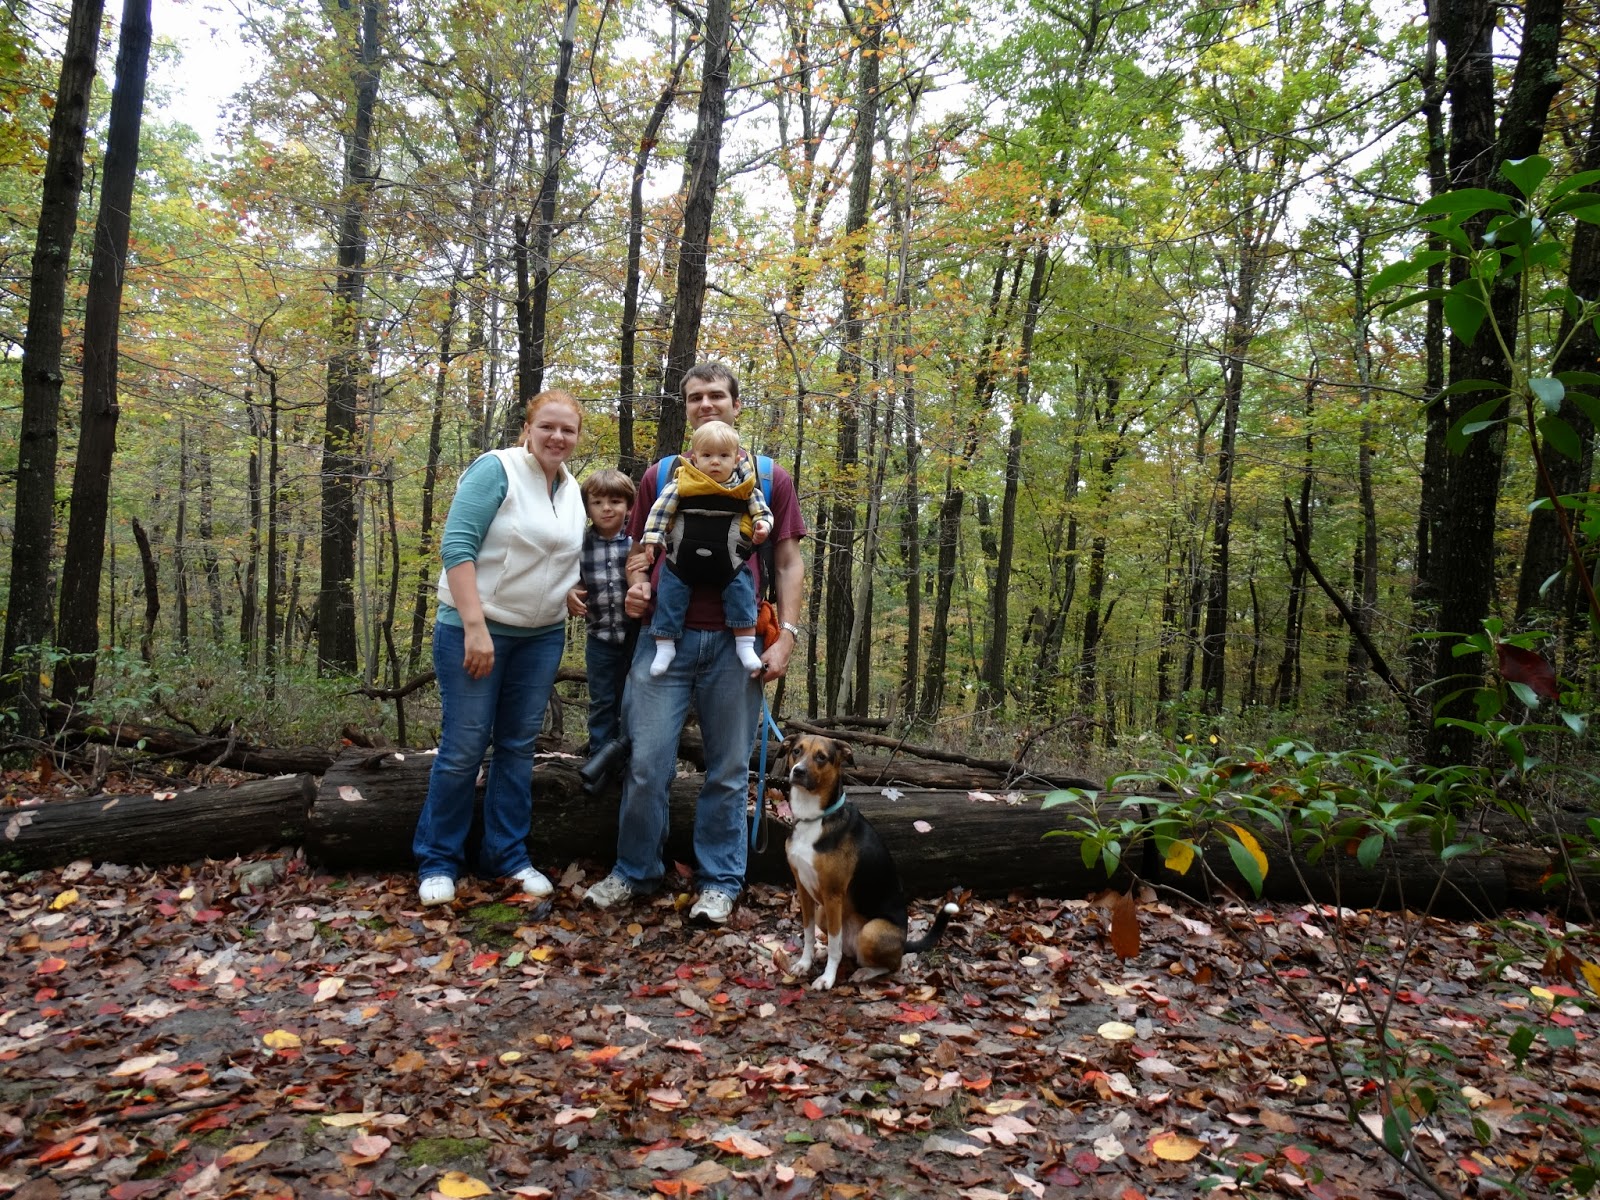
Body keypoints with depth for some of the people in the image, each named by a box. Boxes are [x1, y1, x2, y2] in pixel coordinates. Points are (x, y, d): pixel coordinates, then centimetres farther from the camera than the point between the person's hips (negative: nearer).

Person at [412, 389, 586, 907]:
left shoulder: (571, 490, 9)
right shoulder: (495, 469, -11)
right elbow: (457, 545, -18)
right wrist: (476, 627, -23)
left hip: (542, 638, 6)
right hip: (474, 629, -6)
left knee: (518, 746, 10)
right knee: (463, 747, -2)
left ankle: (507, 854, 21)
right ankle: (438, 861, 13)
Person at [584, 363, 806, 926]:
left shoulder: (771, 478, 8)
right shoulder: (660, 476, 12)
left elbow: (788, 563, 7)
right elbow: (640, 550, 19)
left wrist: (786, 635, -3)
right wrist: (636, 585, -3)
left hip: (735, 643, -1)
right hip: (666, 636, 1)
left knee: (728, 770, 6)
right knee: (646, 764, 2)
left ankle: (719, 881, 20)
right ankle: (634, 872, 21)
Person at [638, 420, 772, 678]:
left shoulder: (745, 488, -2)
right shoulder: (682, 483, -5)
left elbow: (762, 511, 7)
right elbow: (660, 510, -2)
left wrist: (762, 526, -14)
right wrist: (652, 539, -8)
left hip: (729, 563, 0)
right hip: (683, 559, 0)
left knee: (741, 593, -7)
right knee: (669, 595, -2)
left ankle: (745, 645, 8)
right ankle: (664, 646, 11)